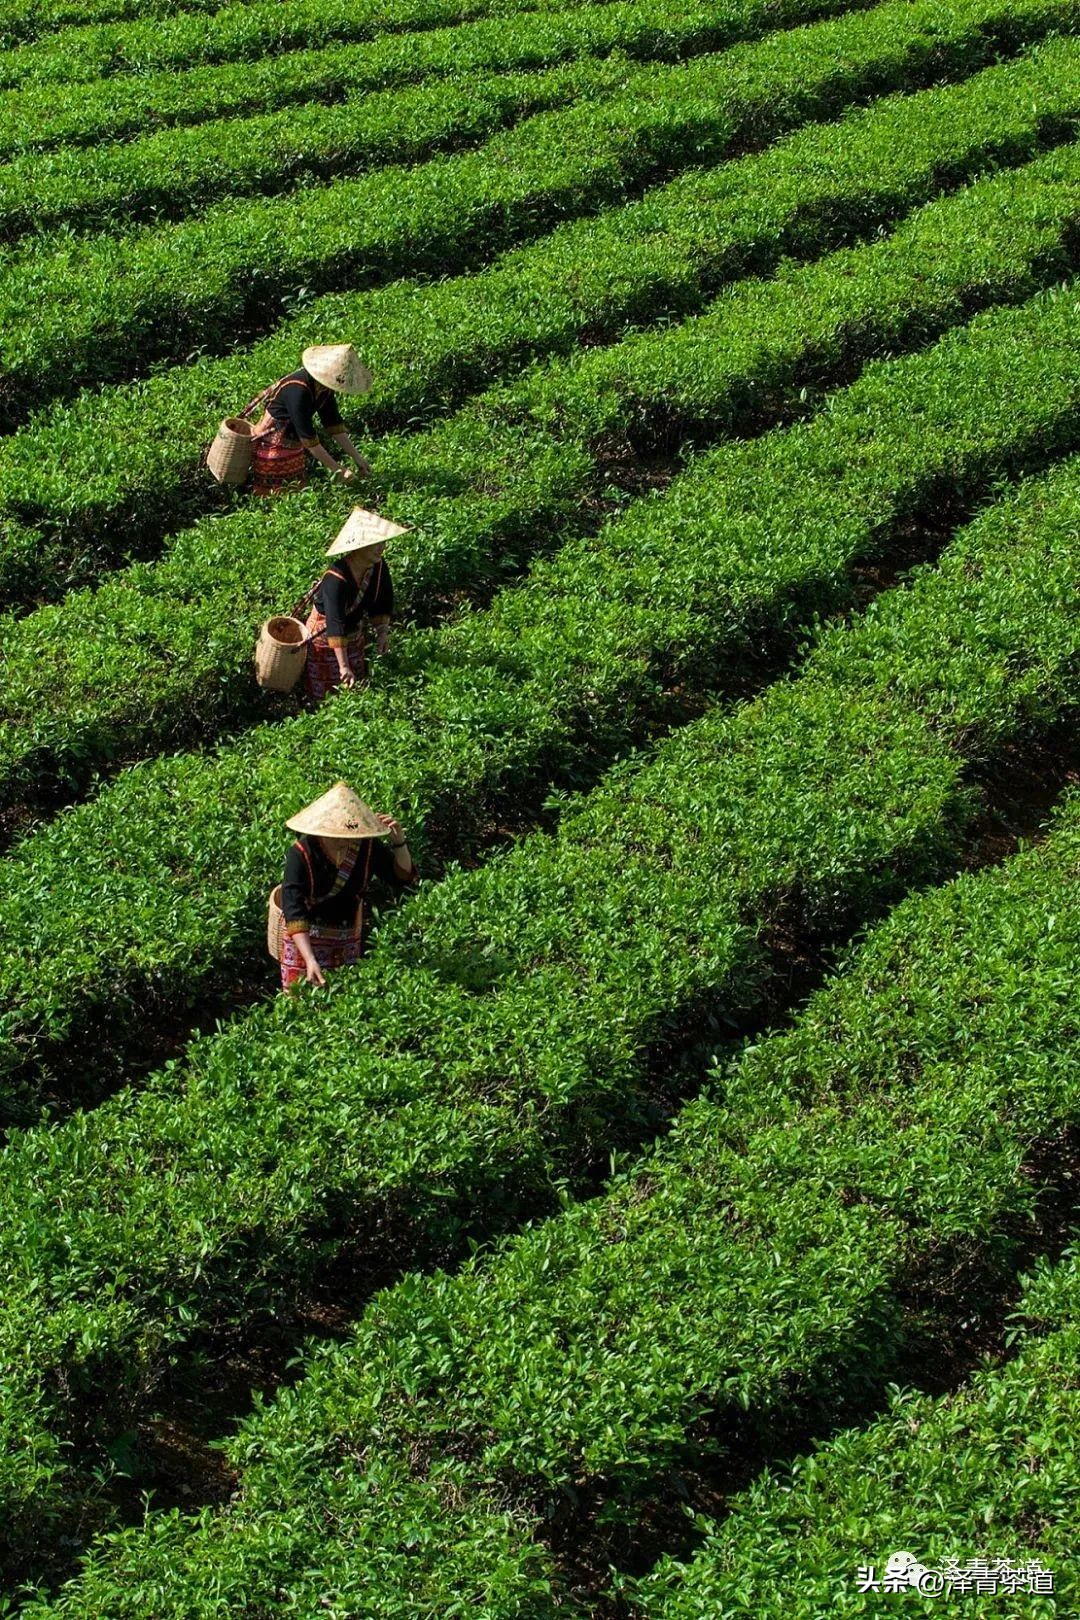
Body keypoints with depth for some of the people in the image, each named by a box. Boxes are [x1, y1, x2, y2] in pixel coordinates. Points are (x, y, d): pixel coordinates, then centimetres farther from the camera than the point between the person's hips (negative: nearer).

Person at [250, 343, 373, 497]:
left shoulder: (323, 388, -8)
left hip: (293, 441, 8)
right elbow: (308, 439, -29)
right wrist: (339, 470, -25)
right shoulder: (298, 391, -32)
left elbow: (334, 424, 2)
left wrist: (357, 458, -3)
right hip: (273, 445, -8)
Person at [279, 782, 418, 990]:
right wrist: (310, 960, -40)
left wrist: (399, 842, -19)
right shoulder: (301, 853, -24)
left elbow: (403, 877, -1)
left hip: (349, 942, 4)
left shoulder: (367, 847, -11)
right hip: (305, 941, -4)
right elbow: (294, 912, -30)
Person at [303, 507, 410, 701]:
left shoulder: (378, 567, -16)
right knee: (325, 696, 7)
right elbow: (335, 626, -38)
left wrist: (382, 630, -8)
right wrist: (344, 666, -39)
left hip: (354, 634, 7)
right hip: (324, 636, -7)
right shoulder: (336, 580, -37)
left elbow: (382, 602, 2)